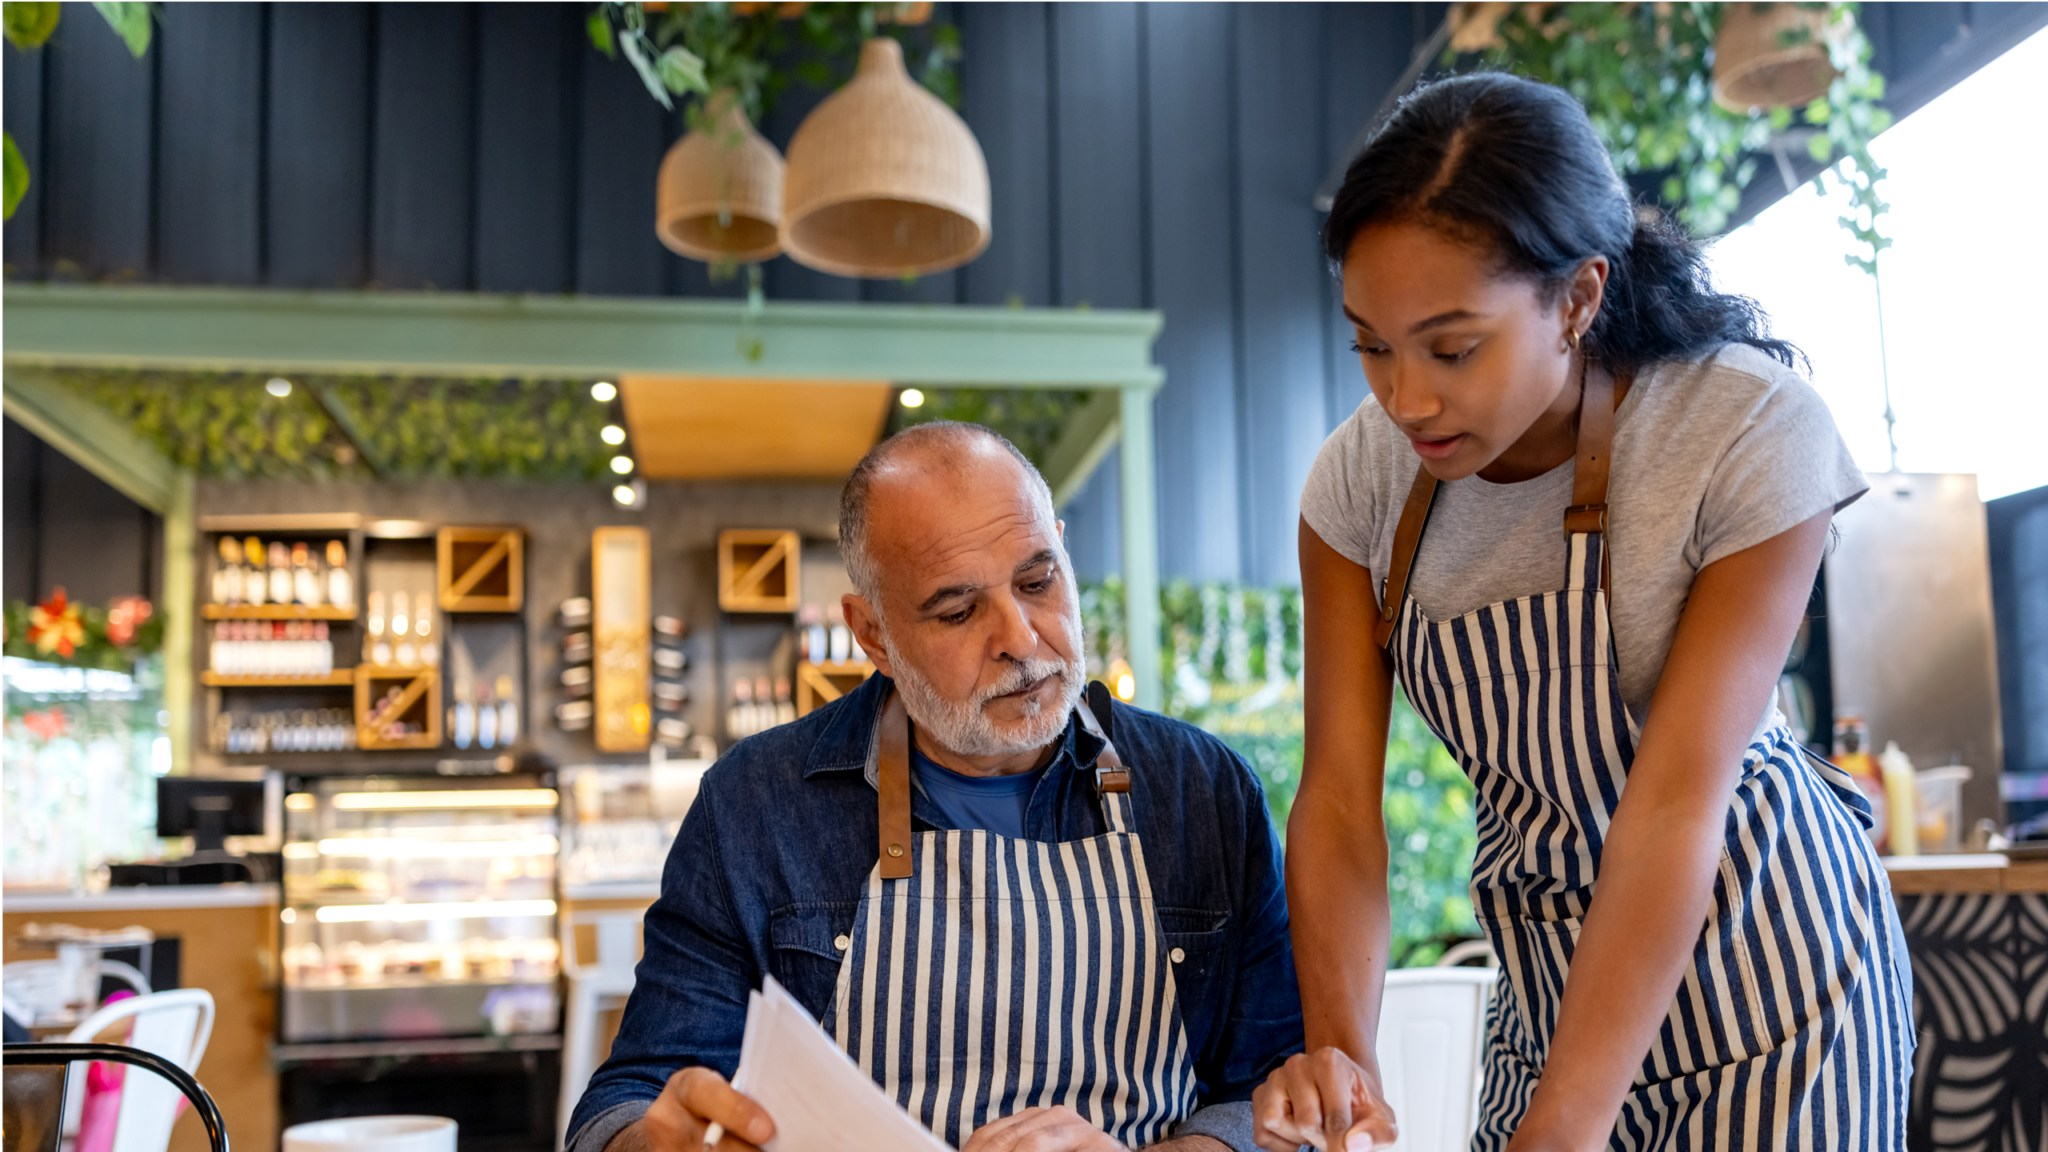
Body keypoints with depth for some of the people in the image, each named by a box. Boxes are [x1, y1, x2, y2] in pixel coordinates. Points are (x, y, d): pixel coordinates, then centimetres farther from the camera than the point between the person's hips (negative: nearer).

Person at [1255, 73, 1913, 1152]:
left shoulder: (1751, 434, -24)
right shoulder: (1359, 475, -12)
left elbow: (1676, 806, -28)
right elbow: (1339, 795, -15)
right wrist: (1338, 1050, -31)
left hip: (1758, 954, -3)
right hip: (1547, 973, 4)